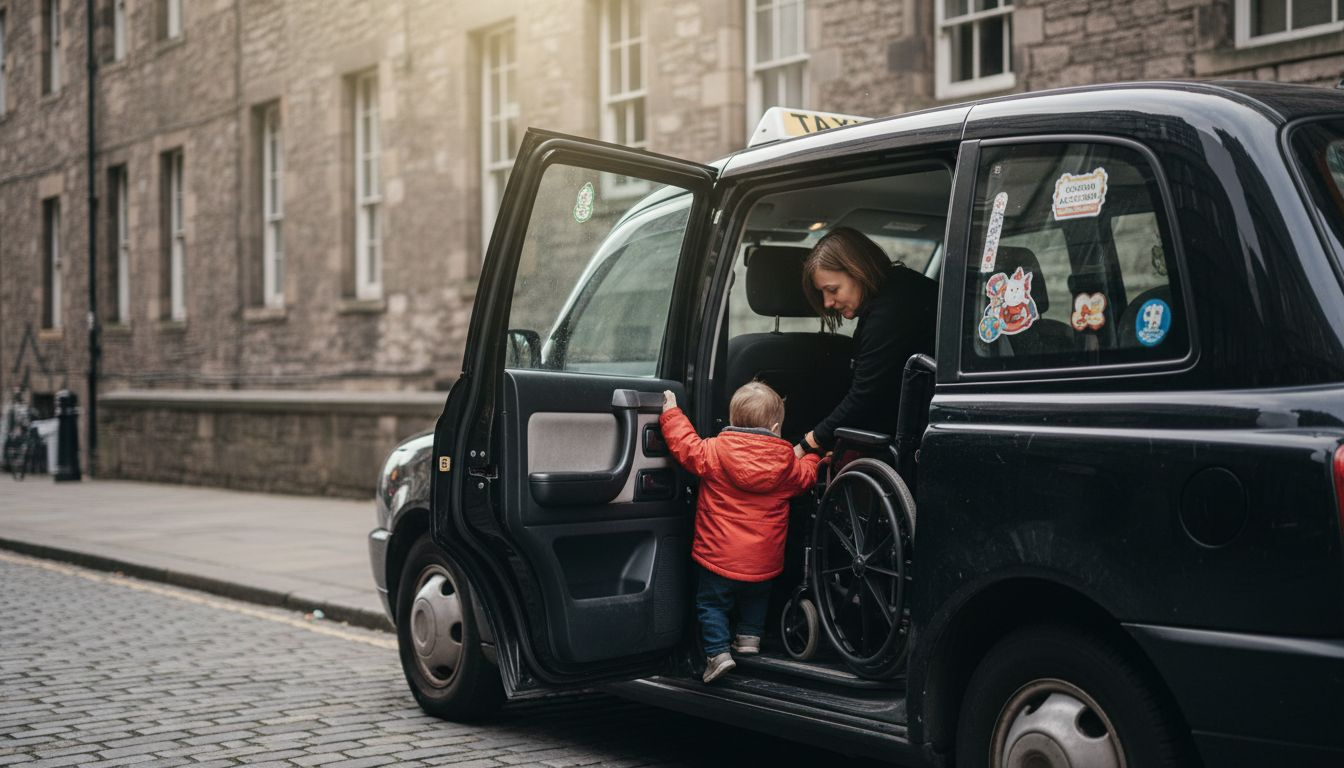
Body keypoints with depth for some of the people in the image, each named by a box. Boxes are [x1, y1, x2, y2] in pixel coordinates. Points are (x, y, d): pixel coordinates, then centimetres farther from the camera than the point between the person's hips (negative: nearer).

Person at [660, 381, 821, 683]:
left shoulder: (714, 451, -13)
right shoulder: (786, 461, -3)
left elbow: (686, 446, -7)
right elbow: (805, 477, 15)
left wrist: (671, 412, 4)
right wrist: (811, 456, 36)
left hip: (718, 555, -3)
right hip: (763, 560, 3)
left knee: (711, 603, 9)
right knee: (756, 596, 31)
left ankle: (718, 652, -3)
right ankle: (750, 636, 29)